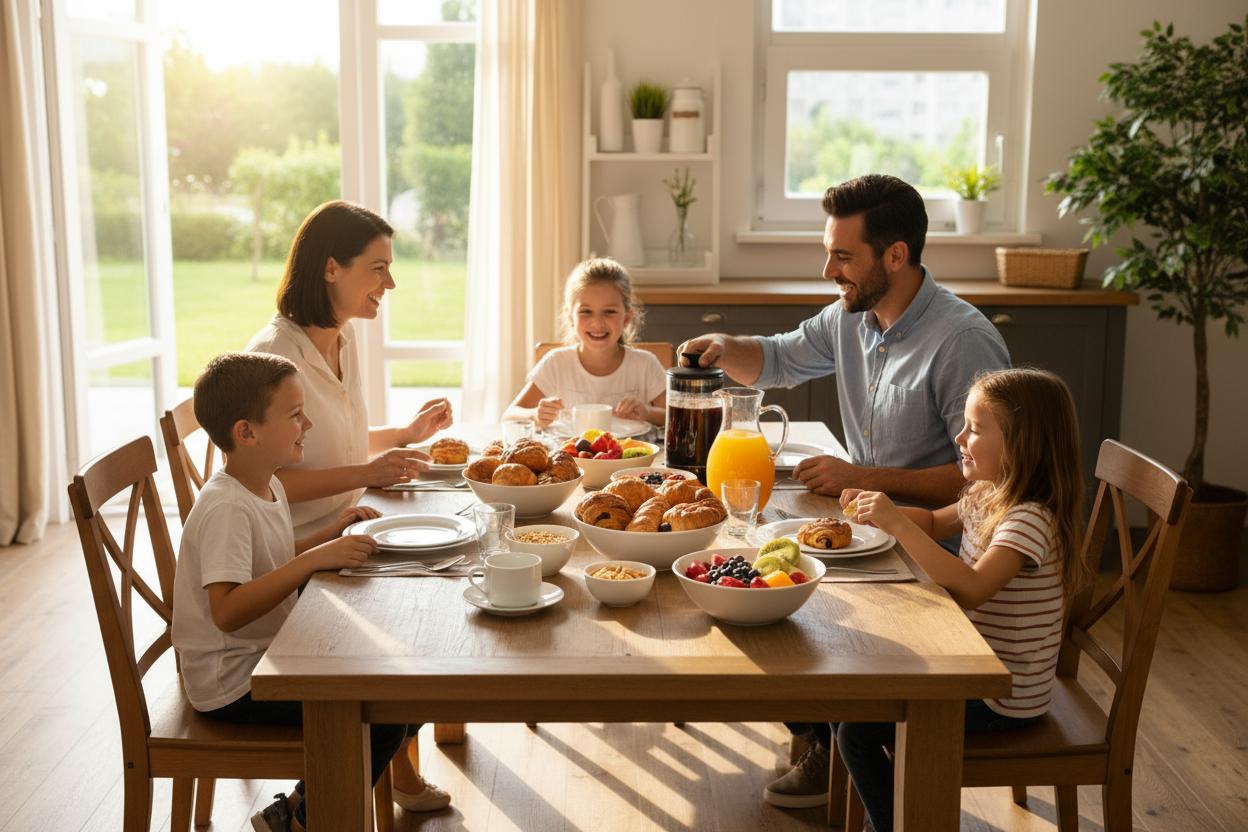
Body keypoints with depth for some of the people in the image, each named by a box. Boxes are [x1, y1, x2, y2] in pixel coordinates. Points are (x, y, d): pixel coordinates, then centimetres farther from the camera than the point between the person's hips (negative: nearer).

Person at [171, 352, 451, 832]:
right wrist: (316, 558, -36)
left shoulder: (269, 487, 6)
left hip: (270, 654, 10)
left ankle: (403, 777, 38)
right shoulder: (224, 508, -25)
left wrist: (332, 534, 4)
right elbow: (227, 611, -36)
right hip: (232, 684, -10)